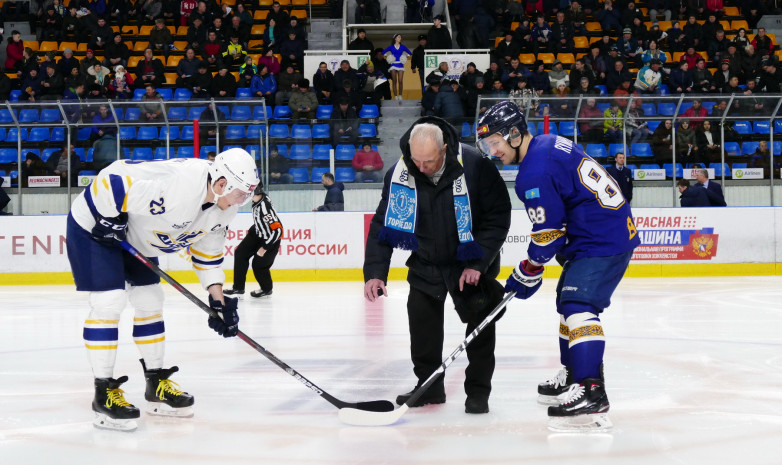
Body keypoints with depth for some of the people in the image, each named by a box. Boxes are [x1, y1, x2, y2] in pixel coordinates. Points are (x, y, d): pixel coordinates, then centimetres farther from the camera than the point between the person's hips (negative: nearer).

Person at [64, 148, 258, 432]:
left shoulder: (224, 206, -9)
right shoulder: (176, 185, -38)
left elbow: (207, 248, 4)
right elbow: (112, 179, -34)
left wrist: (217, 298, -1)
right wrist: (110, 220, -24)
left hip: (135, 237, 9)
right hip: (95, 224, -9)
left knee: (151, 302, 10)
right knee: (109, 301, -16)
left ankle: (157, 386, 22)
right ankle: (104, 395, -8)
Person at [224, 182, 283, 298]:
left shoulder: (265, 207, -37)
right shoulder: (257, 199, -11)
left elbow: (277, 230, -35)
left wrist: (264, 248, -27)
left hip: (270, 238, -9)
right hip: (258, 233, 9)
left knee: (259, 265, -1)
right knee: (240, 253, 4)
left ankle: (267, 290, 27)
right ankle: (238, 288, 12)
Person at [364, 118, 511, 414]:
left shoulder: (475, 165, -25)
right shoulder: (400, 174, -16)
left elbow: (498, 216, -17)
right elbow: (384, 225, -9)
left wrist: (478, 263, -20)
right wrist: (374, 273, -17)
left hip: (472, 261, -3)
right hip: (426, 262, 3)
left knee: (480, 320, -8)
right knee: (421, 320, -1)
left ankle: (478, 390, 5)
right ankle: (429, 386, 15)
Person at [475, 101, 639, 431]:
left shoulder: (534, 173, -19)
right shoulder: (550, 144, 12)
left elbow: (547, 232, -15)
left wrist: (527, 274, -3)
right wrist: (567, 246, 24)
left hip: (603, 241, -11)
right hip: (615, 228, 11)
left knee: (578, 303, -21)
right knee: (568, 301, 21)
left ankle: (592, 393, -29)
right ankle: (573, 375, 33)